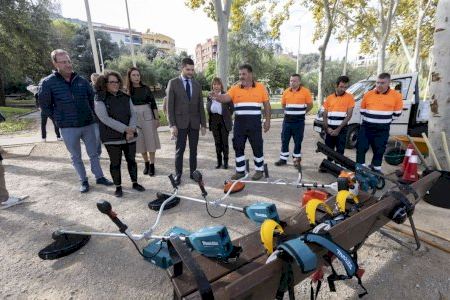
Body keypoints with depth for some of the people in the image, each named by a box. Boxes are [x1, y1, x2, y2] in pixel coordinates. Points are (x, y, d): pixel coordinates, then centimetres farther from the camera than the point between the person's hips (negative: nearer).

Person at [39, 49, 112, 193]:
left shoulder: (82, 80, 1)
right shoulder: (48, 82, -7)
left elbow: (92, 98, 15)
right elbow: (44, 104, 2)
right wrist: (59, 117, 1)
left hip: (88, 124, 2)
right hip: (68, 128, -2)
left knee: (93, 153, 11)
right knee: (76, 157, 10)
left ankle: (99, 177, 25)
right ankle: (84, 181, 25)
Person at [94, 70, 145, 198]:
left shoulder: (125, 97, 8)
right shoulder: (100, 99, -4)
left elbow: (133, 114, 2)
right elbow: (105, 118, -15)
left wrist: (131, 129, -14)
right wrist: (125, 129, -20)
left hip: (129, 136, 4)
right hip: (112, 138, -3)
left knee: (131, 160, 11)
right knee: (115, 163, 7)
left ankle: (135, 183, 25)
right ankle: (118, 187, 21)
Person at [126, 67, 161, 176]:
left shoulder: (146, 88, 0)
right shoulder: (127, 90, 2)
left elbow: (153, 103, 0)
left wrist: (157, 118, -5)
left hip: (147, 116, -1)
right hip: (134, 118, 1)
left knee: (150, 140, 1)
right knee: (140, 141, 8)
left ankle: (152, 164, 11)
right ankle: (146, 163, 24)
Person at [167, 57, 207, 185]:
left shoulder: (197, 84, 10)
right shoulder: (173, 83, 0)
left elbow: (201, 106, 10)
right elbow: (170, 105, -4)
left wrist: (203, 124, 5)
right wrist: (172, 125, -12)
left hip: (194, 123, 3)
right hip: (180, 122, -3)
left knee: (193, 150, 8)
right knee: (179, 150, 3)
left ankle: (193, 172, 20)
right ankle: (178, 174, 16)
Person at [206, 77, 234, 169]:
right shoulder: (209, 96, 5)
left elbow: (232, 108, -2)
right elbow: (207, 109, 9)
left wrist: (227, 116, 1)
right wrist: (210, 99, -1)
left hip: (224, 121, -3)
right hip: (214, 121, 4)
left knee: (225, 142, 2)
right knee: (217, 142, 9)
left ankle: (226, 161, 15)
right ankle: (219, 161, 20)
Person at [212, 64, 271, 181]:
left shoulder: (261, 87, 3)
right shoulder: (235, 88, 5)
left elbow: (267, 104, 7)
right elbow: (225, 98, -11)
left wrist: (267, 120, 2)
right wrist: (217, 96, -32)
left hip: (254, 123, -2)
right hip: (239, 122, 2)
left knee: (257, 147, 5)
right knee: (238, 147, 7)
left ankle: (259, 170, 22)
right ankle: (240, 171, 21)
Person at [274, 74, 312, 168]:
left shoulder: (305, 91, -5)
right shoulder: (286, 92, 6)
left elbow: (310, 105, 1)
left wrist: (301, 113, 6)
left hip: (299, 121, -3)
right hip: (287, 120, 4)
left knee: (298, 141, 5)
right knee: (284, 140, 6)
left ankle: (297, 159, 17)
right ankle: (283, 159, 18)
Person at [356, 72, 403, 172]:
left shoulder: (396, 96, -3)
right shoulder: (368, 94, 1)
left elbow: (397, 113, 5)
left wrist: (385, 120, 5)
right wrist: (368, 120, 8)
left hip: (383, 129, -1)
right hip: (366, 127, 1)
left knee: (379, 150, 9)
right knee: (361, 148, -1)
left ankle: (376, 168, 25)